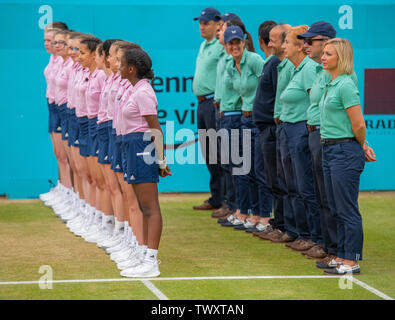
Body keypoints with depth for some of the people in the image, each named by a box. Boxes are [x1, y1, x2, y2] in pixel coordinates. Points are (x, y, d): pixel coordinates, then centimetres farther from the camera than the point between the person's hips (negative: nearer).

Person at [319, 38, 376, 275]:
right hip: (330, 149, 10)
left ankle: (352, 262, 0)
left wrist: (362, 147, -2)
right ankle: (342, 256, 21)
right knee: (337, 209, 14)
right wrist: (363, 146, 18)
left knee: (348, 209, -5)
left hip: (346, 151, -10)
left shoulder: (346, 86, -16)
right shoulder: (331, 85, 14)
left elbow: (359, 125, -17)